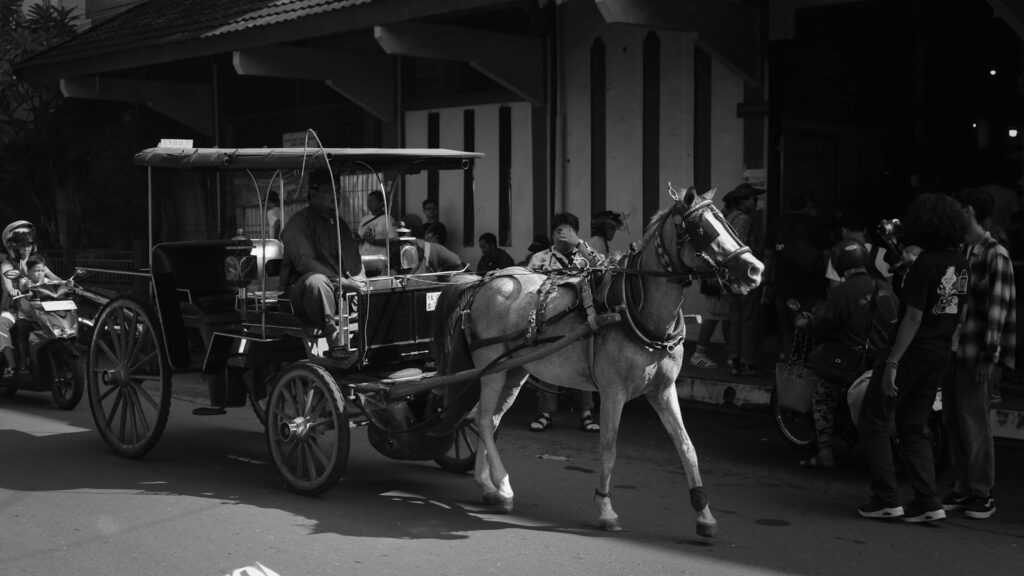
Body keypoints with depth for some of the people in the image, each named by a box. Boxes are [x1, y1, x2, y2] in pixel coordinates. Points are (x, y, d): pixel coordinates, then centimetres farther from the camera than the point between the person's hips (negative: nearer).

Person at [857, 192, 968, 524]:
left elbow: (914, 318, -21)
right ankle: (928, 502, 9)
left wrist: (892, 363, -19)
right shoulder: (960, 263, 6)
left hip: (911, 352, -8)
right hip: (939, 357, 8)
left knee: (874, 422, 4)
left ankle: (886, 499, 2)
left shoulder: (924, 265, -19)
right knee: (914, 428, 16)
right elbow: (961, 312, 14)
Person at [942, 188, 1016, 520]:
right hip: (951, 351, 8)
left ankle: (982, 493, 7)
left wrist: (990, 355, -17)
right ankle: (962, 489, 20)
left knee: (974, 424, -3)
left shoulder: (995, 254, -8)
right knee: (953, 423, 11)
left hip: (975, 355, -8)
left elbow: (999, 306, -13)